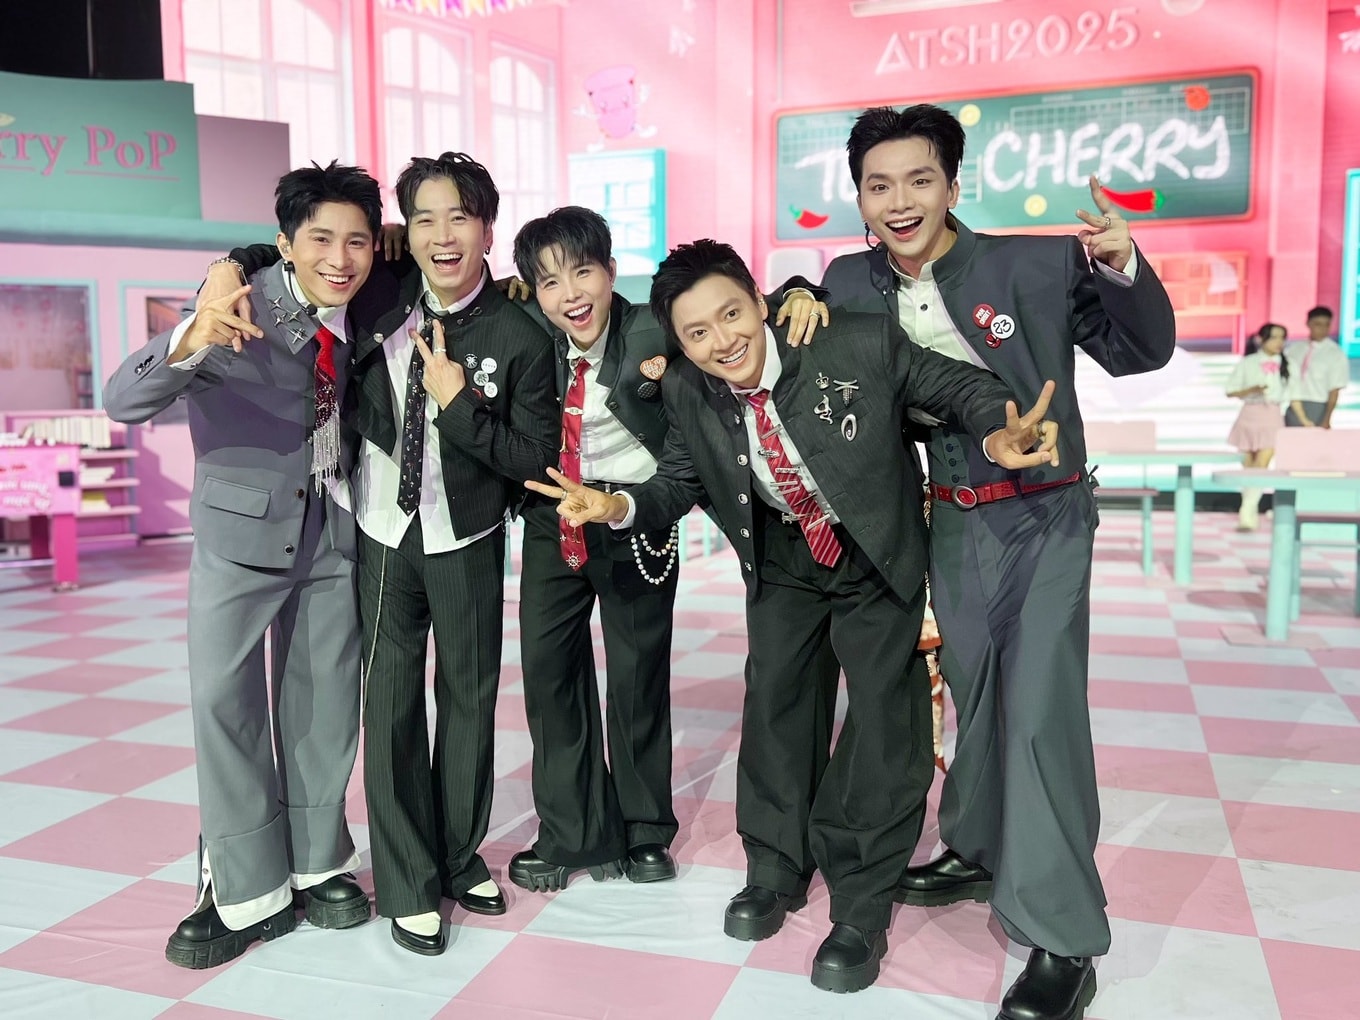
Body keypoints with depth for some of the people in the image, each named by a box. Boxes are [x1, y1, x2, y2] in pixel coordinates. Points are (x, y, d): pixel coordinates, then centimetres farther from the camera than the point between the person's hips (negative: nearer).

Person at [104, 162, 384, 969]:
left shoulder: (360, 311, -4)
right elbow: (124, 401, -27)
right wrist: (189, 343, -45)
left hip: (335, 524, 4)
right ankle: (248, 893, 12)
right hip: (242, 525, -3)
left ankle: (318, 864, 26)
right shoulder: (242, 306, -18)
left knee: (326, 698, 10)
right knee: (224, 698, -2)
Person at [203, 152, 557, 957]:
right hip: (382, 532, 1)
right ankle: (408, 882, 19)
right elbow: (296, 252, 11)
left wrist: (457, 401, -23)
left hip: (467, 543, -1)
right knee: (391, 700, 4)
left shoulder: (520, 339, -13)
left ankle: (460, 855, 32)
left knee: (470, 696, 12)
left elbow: (536, 458, -14)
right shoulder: (380, 296, -5)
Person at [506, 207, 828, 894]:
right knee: (548, 670, 8)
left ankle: (644, 832, 31)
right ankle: (574, 834, 26)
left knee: (638, 675, 10)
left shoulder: (651, 334, -17)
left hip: (636, 521, -3)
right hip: (552, 521, 4)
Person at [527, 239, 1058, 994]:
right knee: (774, 699, 11)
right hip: (781, 563, 3)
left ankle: (861, 908, 16)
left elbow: (957, 387, -15)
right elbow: (679, 484, -5)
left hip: (877, 557, -3)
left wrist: (999, 434, -36)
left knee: (882, 715, -3)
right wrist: (618, 505, -26)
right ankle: (776, 870, 34)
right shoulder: (688, 395, -17)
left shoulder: (861, 346, -28)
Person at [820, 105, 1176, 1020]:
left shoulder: (1037, 264, -12)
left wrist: (1123, 269, -24)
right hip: (951, 522, 4)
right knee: (975, 695, 18)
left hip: (1044, 517, -4)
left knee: (1042, 711, -9)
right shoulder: (852, 284, -2)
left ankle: (1063, 945, 1)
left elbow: (1143, 354, -5)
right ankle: (982, 853, 39)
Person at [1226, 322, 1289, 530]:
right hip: (1249, 414, 1)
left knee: (1261, 466, -14)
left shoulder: (1287, 365, 5)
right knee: (1247, 466, 7)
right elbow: (1230, 391, 1)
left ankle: (1247, 514, -17)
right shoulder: (1247, 363, 2)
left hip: (1272, 417, -1)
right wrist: (1252, 390, -15)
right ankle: (1251, 512, 19)